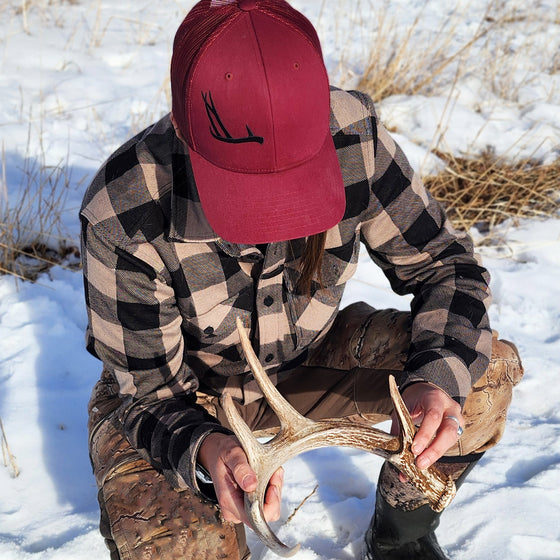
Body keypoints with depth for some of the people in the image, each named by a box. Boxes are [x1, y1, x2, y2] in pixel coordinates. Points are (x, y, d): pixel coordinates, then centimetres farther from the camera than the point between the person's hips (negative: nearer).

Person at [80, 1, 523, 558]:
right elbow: (151, 392, -22)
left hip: (305, 359, 3)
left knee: (487, 368, -16)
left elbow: (445, 265, -14)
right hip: (184, 391, -3)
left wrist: (439, 379, -34)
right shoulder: (121, 219, -33)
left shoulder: (354, 135, -25)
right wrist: (205, 449, -47)